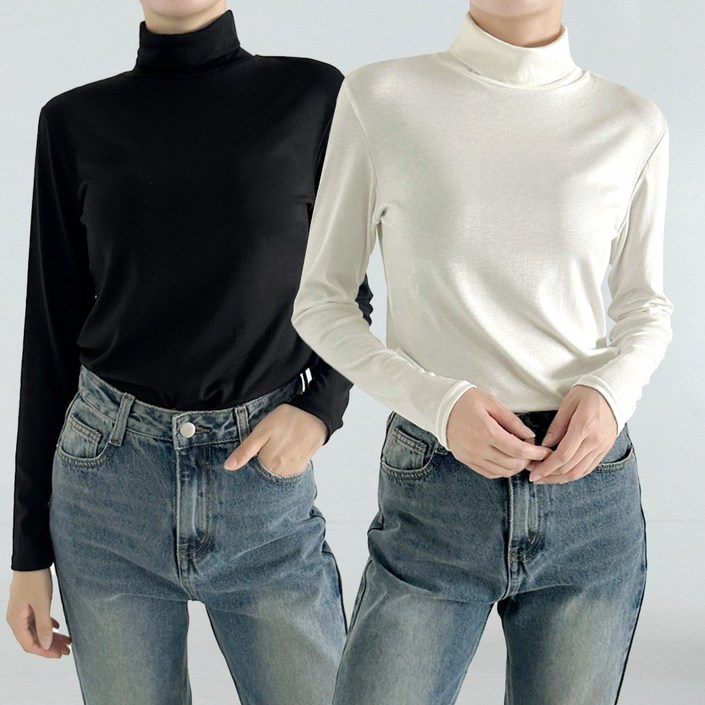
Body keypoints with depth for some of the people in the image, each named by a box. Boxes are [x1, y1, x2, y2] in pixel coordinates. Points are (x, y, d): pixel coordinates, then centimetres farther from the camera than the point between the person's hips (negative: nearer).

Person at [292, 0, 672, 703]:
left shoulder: (633, 124, 2)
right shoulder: (380, 97, -3)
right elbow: (321, 302, 1)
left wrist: (610, 392, -8)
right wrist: (439, 402, -14)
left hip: (590, 489, 2)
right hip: (433, 496, -2)